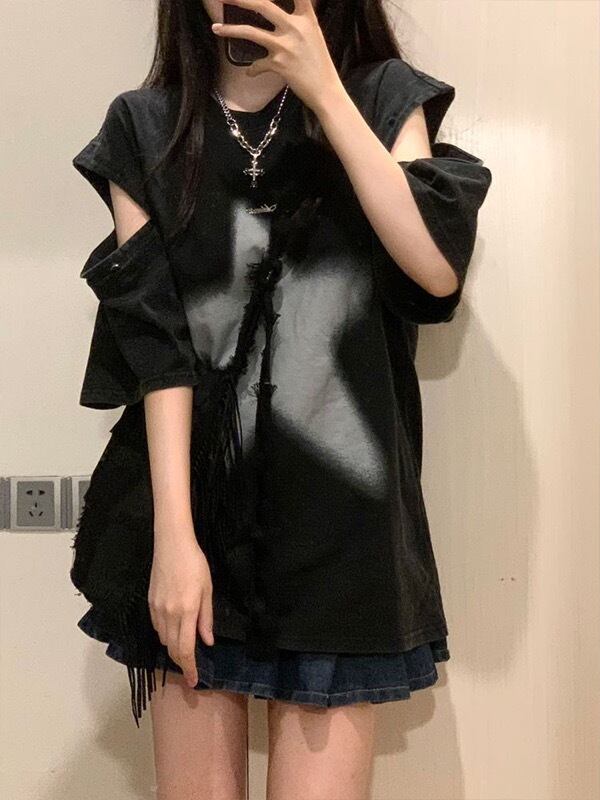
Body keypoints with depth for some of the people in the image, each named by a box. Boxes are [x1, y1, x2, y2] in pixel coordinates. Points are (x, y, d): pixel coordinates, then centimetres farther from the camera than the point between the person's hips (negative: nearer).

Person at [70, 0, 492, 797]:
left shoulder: (383, 99, 8)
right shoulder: (144, 128, 6)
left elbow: (438, 269, -9)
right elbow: (153, 336, -4)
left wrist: (325, 92, -9)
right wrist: (172, 533, -11)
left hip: (339, 512, 0)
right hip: (197, 505, 1)